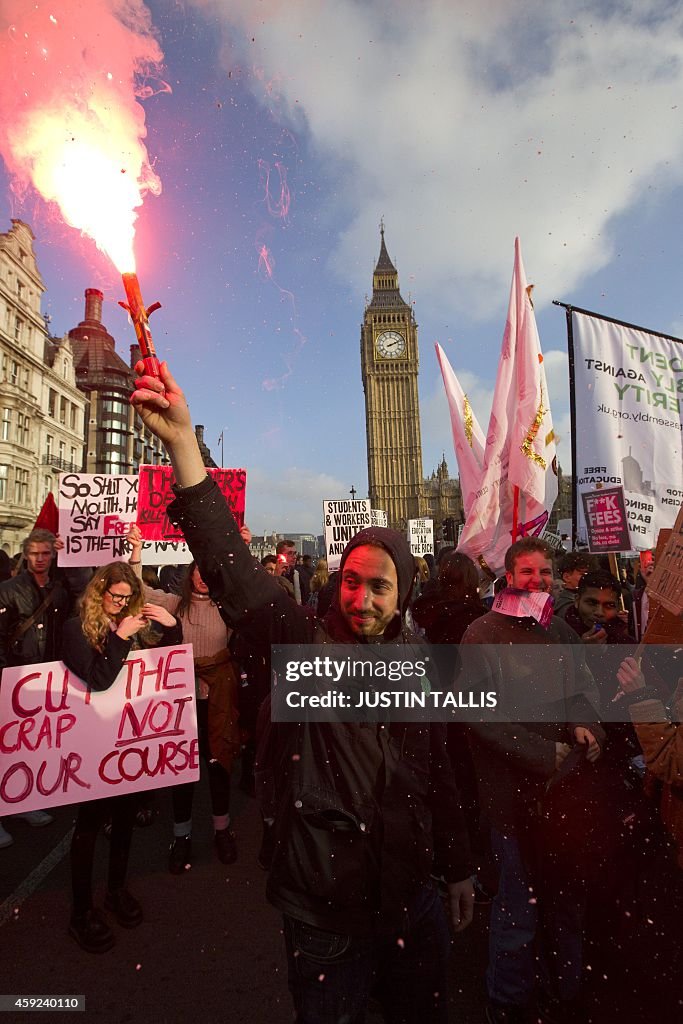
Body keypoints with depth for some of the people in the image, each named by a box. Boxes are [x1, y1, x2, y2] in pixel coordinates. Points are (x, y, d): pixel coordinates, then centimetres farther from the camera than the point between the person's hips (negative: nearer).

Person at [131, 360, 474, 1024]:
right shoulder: (306, 643, -16)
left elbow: (438, 776, 8)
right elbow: (235, 572, -31)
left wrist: (458, 870, 15)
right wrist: (182, 444, -40)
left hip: (413, 903, 4)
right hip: (325, 917, -3)